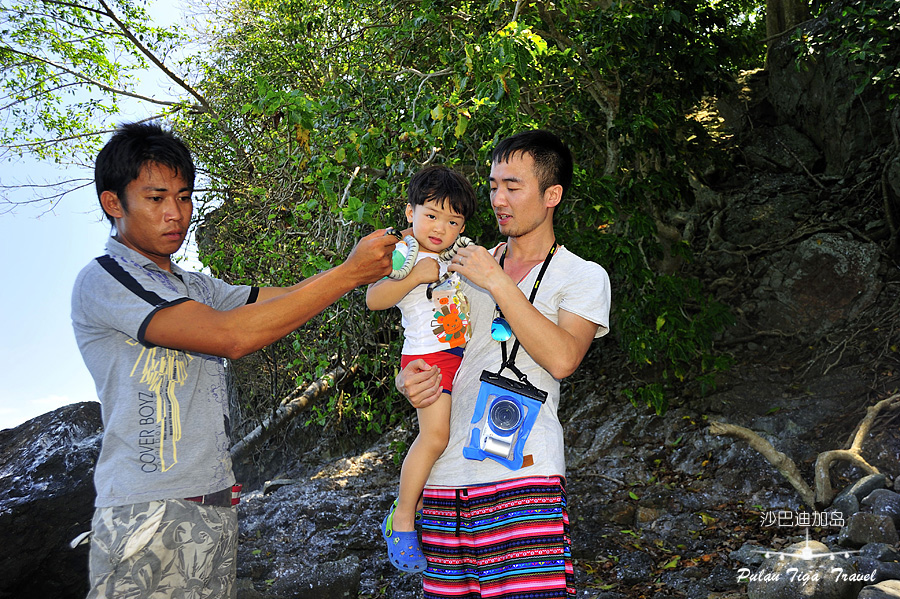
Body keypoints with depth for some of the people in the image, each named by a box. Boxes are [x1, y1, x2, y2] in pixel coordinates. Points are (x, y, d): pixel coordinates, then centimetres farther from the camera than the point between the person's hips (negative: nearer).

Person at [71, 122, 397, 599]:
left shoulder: (196, 287, 18)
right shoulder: (103, 280, -10)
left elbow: (286, 299, 13)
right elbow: (230, 336, -21)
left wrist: (377, 259, -4)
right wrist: (348, 273, -19)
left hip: (216, 507, 7)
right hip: (149, 518, -7)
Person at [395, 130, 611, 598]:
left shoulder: (584, 276, 6)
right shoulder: (464, 265, 19)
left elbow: (562, 359, -12)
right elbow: (420, 346, 21)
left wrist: (497, 282, -10)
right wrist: (407, 380, -3)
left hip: (521, 472, -4)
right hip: (444, 473, 4)